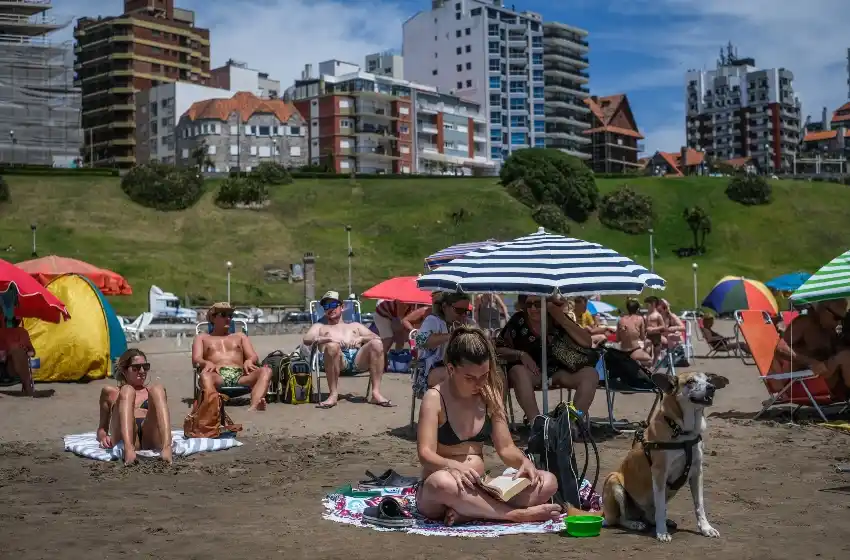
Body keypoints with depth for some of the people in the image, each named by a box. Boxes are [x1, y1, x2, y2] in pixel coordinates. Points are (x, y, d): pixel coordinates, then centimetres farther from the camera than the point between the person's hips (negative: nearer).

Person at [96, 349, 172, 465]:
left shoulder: (152, 391, 32)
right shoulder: (111, 393, 27)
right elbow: (102, 427, 27)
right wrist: (103, 437, 3)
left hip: (151, 440, 1)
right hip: (123, 440, -1)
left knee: (157, 389, -18)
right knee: (127, 390, -21)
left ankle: (167, 448, -45)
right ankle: (128, 449, -49)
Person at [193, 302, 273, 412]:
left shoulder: (240, 336, 33)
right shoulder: (202, 338, 28)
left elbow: (254, 357, 19)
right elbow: (196, 360, 10)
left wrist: (249, 361, -8)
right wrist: (208, 363, -15)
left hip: (239, 377, 2)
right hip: (217, 377, -2)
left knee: (266, 371, -29)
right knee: (205, 376, -39)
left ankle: (253, 407, -56)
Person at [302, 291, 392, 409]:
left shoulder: (355, 325, 36)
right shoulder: (319, 326, 32)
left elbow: (376, 337, 21)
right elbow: (307, 340, 9)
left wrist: (361, 338, -2)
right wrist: (329, 338, -8)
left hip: (357, 357, 2)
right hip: (337, 359, -2)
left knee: (377, 343, -28)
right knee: (332, 346, -37)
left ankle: (376, 393, -33)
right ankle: (333, 394, -33)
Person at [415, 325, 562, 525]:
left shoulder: (489, 396, 6)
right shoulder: (435, 398, -10)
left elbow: (505, 447, 6)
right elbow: (425, 453, -21)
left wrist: (524, 461, -16)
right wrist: (453, 466, -42)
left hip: (479, 491, 6)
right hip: (434, 494, -5)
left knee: (548, 481, -14)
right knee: (441, 482, -42)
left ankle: (469, 512, -26)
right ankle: (517, 514, -28)